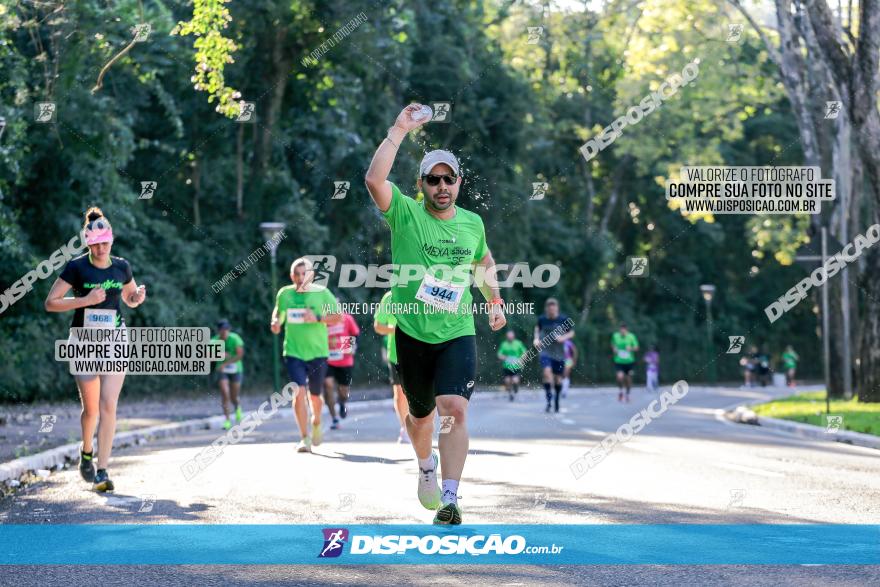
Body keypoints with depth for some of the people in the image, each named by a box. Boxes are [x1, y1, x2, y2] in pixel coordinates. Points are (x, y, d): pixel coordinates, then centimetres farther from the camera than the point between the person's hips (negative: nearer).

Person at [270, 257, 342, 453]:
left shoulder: (321, 293, -3)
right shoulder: (284, 294, 3)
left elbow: (338, 316, -2)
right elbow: (278, 312, 19)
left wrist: (317, 318, -18)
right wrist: (275, 322, -3)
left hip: (318, 352, 0)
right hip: (293, 352, 0)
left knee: (314, 395, 10)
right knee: (299, 392, -14)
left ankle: (316, 423, 43)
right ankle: (304, 437, -8)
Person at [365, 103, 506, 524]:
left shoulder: (472, 223, 6)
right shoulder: (405, 214, -6)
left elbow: (484, 260, 27)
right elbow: (374, 179, -25)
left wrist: (495, 301, 19)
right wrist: (400, 130, -23)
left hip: (458, 335, 1)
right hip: (411, 334, -1)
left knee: (454, 411, -18)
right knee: (420, 413, 15)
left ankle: (450, 499, -22)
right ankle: (426, 467, 47)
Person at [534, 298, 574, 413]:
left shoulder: (563, 319, -5)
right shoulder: (542, 319, -1)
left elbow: (571, 333, 6)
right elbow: (537, 328, 20)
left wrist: (564, 337, -13)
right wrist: (536, 338, 3)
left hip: (559, 353, 0)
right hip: (545, 352, 0)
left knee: (558, 378, 7)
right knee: (547, 372, -24)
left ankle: (557, 401, 32)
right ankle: (548, 400, -17)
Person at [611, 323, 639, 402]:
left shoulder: (631, 336, -7)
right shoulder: (615, 336, -3)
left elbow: (636, 348, -4)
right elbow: (613, 345, 16)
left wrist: (631, 348, -25)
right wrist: (614, 349, -5)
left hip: (629, 361, 1)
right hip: (619, 361, -1)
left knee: (628, 380, 10)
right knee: (620, 377, -21)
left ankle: (627, 395, 35)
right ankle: (620, 392, 7)